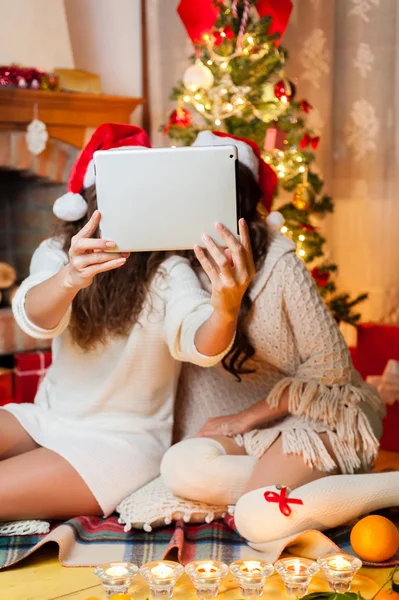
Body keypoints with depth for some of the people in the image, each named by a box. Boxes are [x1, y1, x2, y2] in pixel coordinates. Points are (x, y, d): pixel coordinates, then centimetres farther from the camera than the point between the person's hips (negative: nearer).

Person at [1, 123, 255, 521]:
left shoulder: (167, 271, -12)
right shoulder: (56, 253, -1)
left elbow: (201, 347, -31)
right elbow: (34, 318, -22)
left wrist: (226, 308, -55)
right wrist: (70, 278, -46)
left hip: (122, 442, -4)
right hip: (47, 419, 5)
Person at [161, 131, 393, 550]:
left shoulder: (279, 263, -16)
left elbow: (330, 366, -12)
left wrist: (246, 417, -12)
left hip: (320, 411, -5)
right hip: (256, 418, 5)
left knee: (260, 521, -27)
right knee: (180, 466, -22)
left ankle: (389, 485, -11)